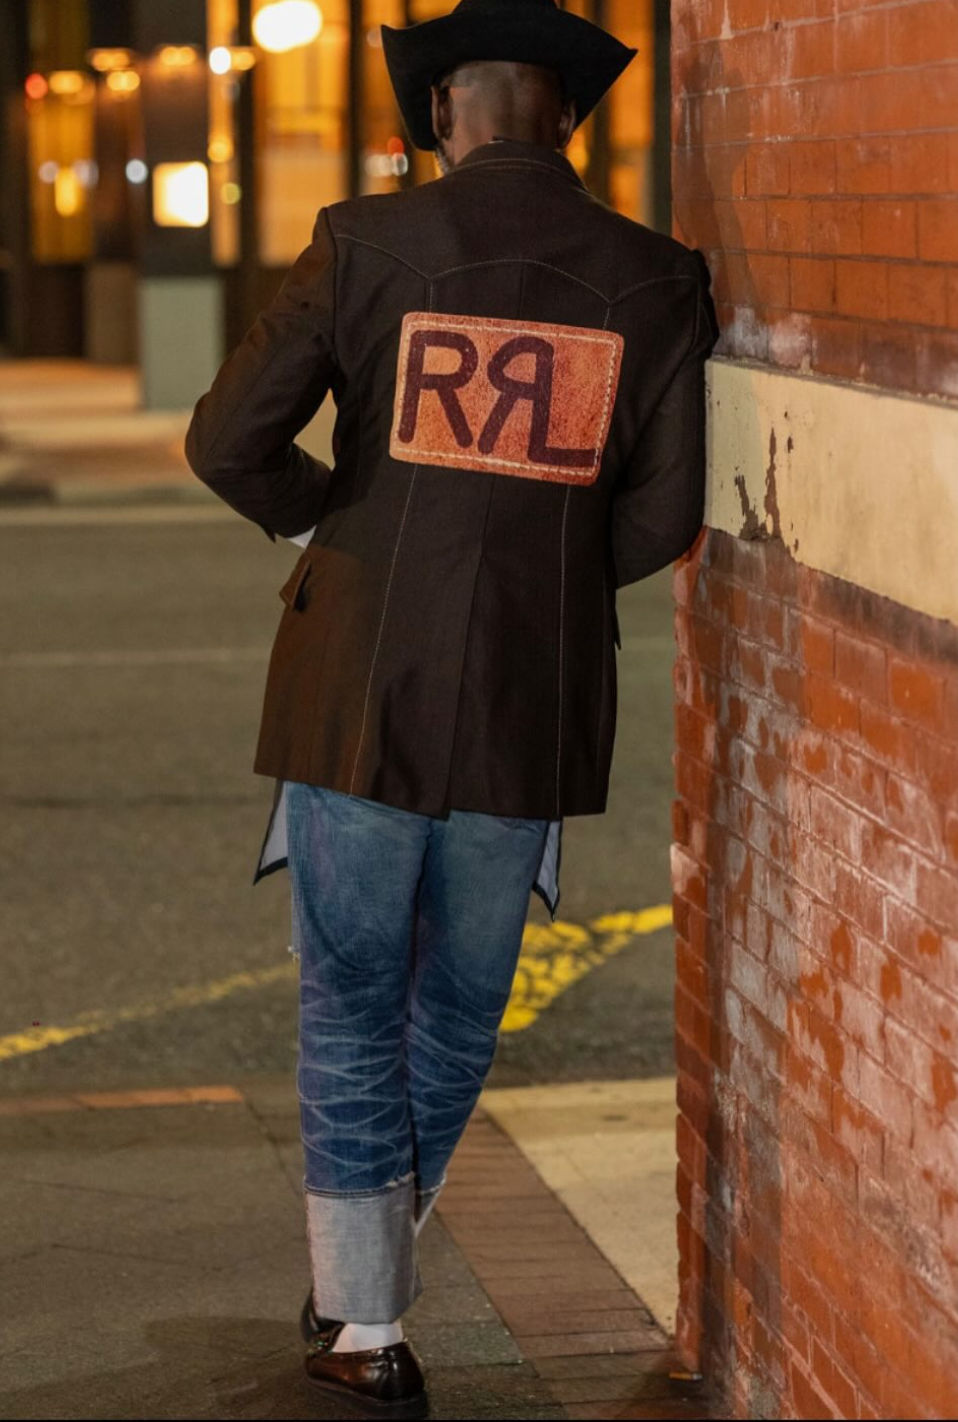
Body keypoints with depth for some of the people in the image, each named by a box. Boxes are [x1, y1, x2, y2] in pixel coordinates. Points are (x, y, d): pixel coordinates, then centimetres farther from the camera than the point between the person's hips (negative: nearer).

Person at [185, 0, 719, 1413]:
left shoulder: (366, 245, -6)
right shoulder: (654, 279, -2)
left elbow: (229, 440, -7)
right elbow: (664, 514, -3)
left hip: (364, 692, -2)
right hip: (535, 705, 2)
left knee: (352, 1004, 12)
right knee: (461, 1006, 20)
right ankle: (360, 1281, 34)